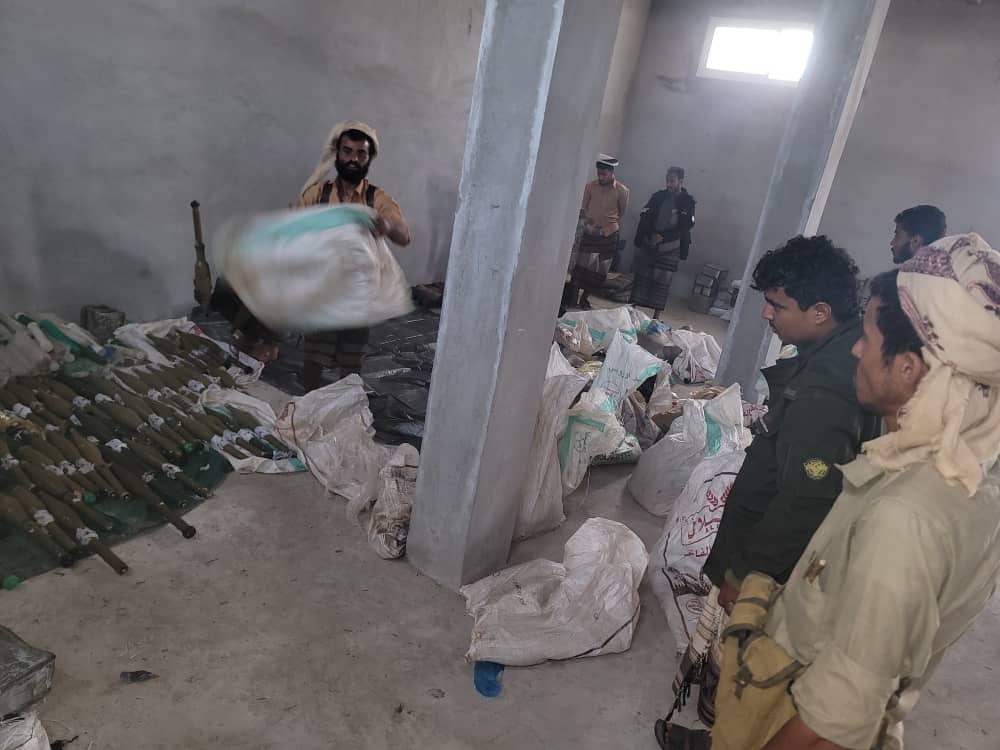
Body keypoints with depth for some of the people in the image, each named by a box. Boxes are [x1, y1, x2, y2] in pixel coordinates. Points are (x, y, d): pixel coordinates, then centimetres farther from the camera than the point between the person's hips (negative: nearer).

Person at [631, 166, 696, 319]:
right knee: (642, 277, 4)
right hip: (648, 243, 3)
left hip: (670, 248, -3)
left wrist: (663, 237, -18)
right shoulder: (658, 196, 5)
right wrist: (651, 235, -14)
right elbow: (645, 217, 2)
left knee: (662, 282, -1)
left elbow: (685, 226, -11)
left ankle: (656, 316, 5)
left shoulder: (687, 202, -4)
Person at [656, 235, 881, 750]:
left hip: (769, 562, -9)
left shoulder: (820, 398, -34)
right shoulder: (841, 355, -4)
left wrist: (744, 569, -20)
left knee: (727, 644, 14)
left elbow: (804, 505, -30)